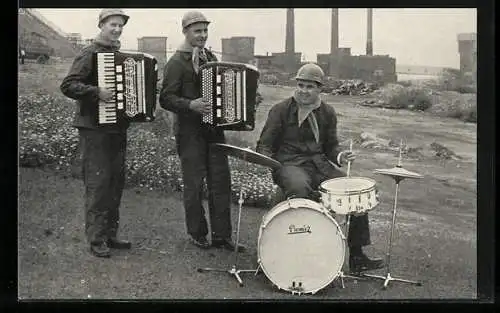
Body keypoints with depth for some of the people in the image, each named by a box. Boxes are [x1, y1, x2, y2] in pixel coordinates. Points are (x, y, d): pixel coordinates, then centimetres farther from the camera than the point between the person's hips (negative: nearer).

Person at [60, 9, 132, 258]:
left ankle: (110, 235, 21)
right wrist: (96, 92, -25)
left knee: (116, 182, 10)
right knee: (98, 183, -6)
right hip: (94, 127, -7)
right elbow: (68, 86, -16)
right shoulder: (90, 54, -7)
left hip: (117, 127, 8)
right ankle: (96, 239, 3)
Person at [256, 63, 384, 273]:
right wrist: (265, 158, -23)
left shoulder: (327, 113, 12)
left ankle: (356, 256, -1)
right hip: (289, 164, -4)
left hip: (319, 163, 5)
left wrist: (340, 156, -5)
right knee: (301, 189, -39)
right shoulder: (280, 110, 0)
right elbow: (264, 145, 0)